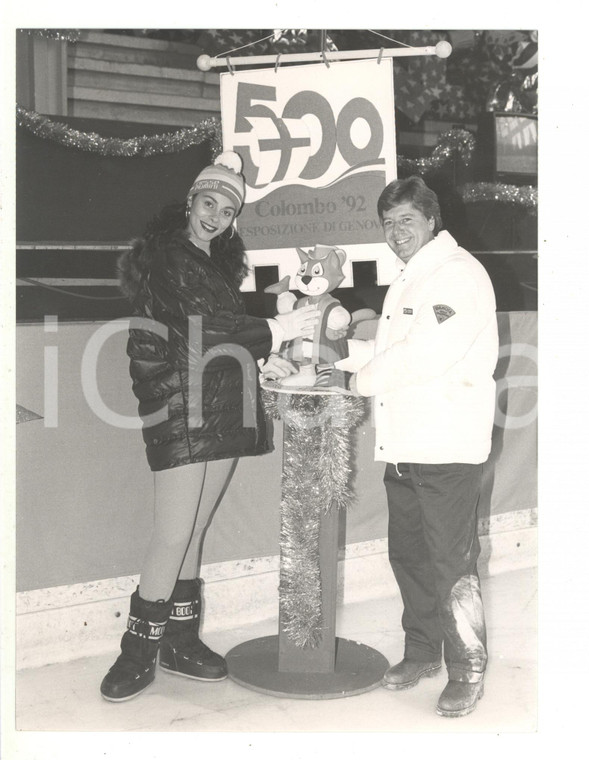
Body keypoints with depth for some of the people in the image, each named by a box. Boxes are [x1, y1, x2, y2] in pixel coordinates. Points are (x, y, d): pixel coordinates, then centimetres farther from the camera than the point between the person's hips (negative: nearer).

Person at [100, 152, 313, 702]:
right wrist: (271, 332, -16)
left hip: (223, 409, 7)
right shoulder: (162, 255, -4)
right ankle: (139, 650, 4)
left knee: (193, 532, 11)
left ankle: (180, 640, 19)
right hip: (178, 408, -7)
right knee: (175, 534, -8)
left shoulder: (218, 264, 20)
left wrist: (259, 357, 4)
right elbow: (194, 324, -16)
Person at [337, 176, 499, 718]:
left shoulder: (458, 274, -10)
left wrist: (363, 380, -9)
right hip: (403, 446, 9)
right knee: (408, 556, 16)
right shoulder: (408, 279, 20)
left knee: (452, 568, -2)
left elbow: (423, 353, -20)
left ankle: (467, 672, 12)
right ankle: (422, 653, 31)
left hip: (447, 449, -9)